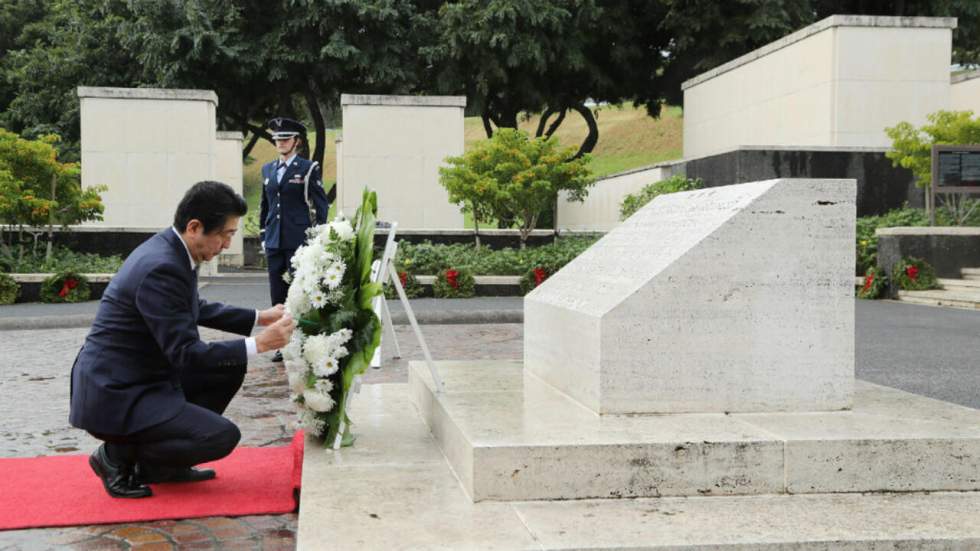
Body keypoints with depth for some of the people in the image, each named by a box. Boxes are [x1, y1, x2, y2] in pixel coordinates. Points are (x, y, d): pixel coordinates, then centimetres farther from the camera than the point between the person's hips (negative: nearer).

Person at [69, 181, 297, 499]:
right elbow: (186, 354, -25)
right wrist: (259, 344, -22)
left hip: (140, 376, 10)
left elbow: (197, 310, 20)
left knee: (230, 368, 14)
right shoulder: (161, 268, -26)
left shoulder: (169, 249, 3)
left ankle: (164, 463, 17)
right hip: (115, 395, -10)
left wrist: (259, 318, 13)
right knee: (224, 436, -17)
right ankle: (119, 456, 1)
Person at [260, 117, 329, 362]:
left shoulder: (309, 169, 0)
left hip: (299, 240, -5)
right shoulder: (267, 169, 15)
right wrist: (263, 235, 15)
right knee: (278, 294, 6)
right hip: (274, 241, 5)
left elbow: (321, 204, -1)